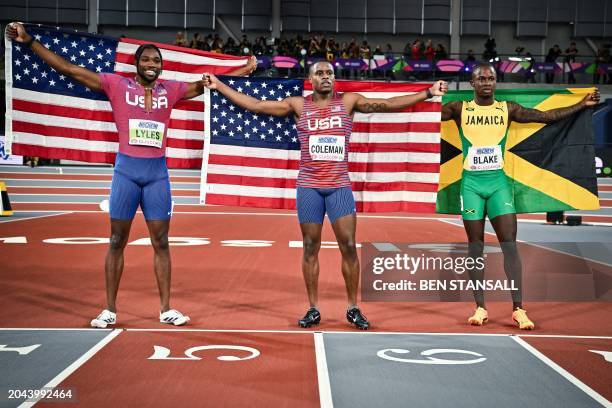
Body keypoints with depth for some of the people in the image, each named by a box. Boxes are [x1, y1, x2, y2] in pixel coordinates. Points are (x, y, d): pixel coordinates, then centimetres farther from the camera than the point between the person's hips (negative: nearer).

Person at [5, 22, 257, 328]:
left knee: (161, 242, 5)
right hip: (126, 170, -2)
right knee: (117, 241, 3)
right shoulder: (117, 85, 0)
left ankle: (166, 309, 11)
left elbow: (203, 85, 22)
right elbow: (69, 70, -3)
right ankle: (110, 310, 11)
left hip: (157, 172, 2)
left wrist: (241, 72, 21)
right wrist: (29, 42, -8)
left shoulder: (170, 90, 8)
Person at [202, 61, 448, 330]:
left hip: (340, 186, 0)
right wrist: (219, 86, 2)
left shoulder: (348, 102, 4)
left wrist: (428, 93, -5)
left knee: (349, 246, -3)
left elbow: (388, 104, 1)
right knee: (310, 248, 5)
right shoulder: (298, 105, 4)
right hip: (309, 187, 0)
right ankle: (313, 309, 14)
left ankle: (353, 309, 9)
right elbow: (256, 106, 5)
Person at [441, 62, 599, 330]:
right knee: (475, 245, 3)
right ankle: (480, 307, 10)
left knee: (509, 243, -6)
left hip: (498, 181, 1)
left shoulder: (507, 109, 7)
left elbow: (546, 116, 10)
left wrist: (582, 105, 8)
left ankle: (518, 309, -5)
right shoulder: (460, 109, 3)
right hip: (471, 183, -1)